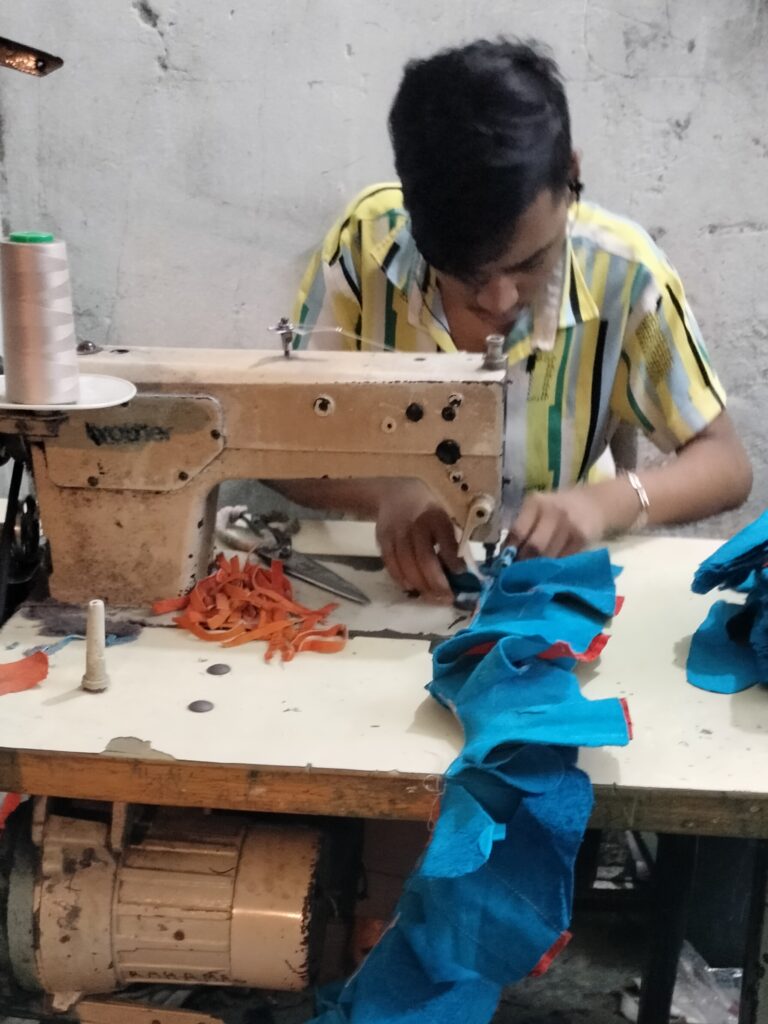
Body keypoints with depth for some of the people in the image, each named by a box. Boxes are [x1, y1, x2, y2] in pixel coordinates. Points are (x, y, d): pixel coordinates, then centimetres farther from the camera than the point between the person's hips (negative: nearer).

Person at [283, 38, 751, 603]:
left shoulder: (621, 273, -17)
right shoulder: (367, 239, -16)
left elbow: (725, 463, -8)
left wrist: (607, 502, -26)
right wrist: (386, 492, -27)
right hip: (394, 575, 0)